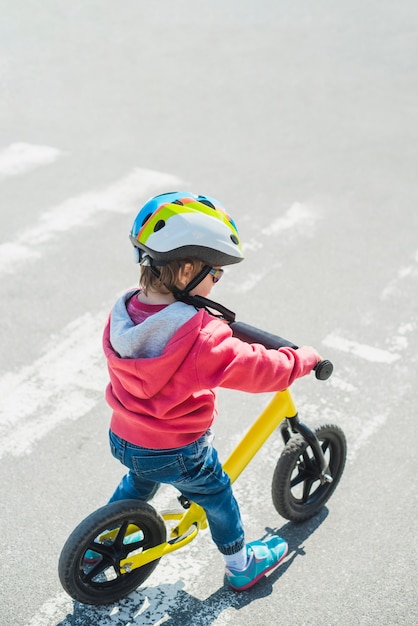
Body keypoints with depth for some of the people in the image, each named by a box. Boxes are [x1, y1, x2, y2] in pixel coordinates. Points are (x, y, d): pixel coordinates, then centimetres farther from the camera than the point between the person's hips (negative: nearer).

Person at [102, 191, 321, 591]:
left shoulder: (122, 314, -10)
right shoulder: (201, 337, -32)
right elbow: (252, 368, -26)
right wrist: (302, 359, -10)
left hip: (122, 438, 6)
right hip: (176, 453, -6)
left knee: (137, 482, 36)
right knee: (217, 498, 21)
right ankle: (241, 566, 41)